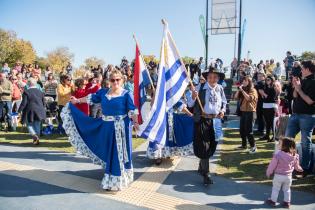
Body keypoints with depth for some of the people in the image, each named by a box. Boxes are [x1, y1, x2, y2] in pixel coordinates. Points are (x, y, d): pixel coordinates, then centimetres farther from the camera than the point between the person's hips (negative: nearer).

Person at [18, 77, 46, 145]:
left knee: (29, 125, 10)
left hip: (30, 111, -4)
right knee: (37, 125, 12)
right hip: (39, 112, 4)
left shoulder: (26, 92, -10)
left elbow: (24, 103, -12)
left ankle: (34, 135, -13)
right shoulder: (40, 92, 3)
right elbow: (43, 102, 9)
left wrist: (19, 110, -1)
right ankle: (36, 139, 15)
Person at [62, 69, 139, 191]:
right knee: (109, 152, 15)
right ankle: (112, 177, 34)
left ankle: (118, 180, 17)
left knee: (119, 152, 3)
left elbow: (132, 111, -14)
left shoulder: (126, 94, -8)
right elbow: (92, 98, 18)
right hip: (106, 127, 5)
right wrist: (77, 101, 23)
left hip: (121, 128, -5)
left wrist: (136, 123, -26)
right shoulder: (103, 92, 7)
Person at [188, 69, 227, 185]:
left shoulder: (220, 89, 4)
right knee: (203, 147, -3)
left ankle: (201, 167, 39)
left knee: (212, 146, 16)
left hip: (216, 120, 5)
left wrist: (223, 110, 1)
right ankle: (206, 174, 8)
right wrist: (194, 96, -30)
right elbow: (190, 104, -10)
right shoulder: (200, 87, -9)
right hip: (202, 120, -5)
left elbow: (224, 102, 20)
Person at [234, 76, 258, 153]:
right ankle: (244, 145, 25)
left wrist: (242, 90, -19)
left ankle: (253, 147, -1)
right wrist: (239, 89, -3)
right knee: (242, 130, 12)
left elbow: (249, 98, -23)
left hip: (250, 112, -7)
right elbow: (236, 97, 7)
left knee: (249, 131, -10)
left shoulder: (253, 90, -7)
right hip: (243, 112, 7)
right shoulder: (242, 90, 13)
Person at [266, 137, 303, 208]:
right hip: (288, 176, 4)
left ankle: (273, 201, 24)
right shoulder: (295, 156, -9)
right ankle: (287, 202, 31)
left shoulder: (278, 155, -25)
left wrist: (268, 172, 0)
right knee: (287, 189, 21)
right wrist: (300, 169, 31)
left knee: (275, 189, 14)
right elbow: (296, 166, 7)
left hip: (278, 175, -4)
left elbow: (272, 165, -16)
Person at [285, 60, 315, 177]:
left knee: (305, 142, 3)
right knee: (287, 138, 9)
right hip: (295, 114, 7)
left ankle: (305, 168, 15)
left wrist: (299, 89, -12)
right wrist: (295, 87, -5)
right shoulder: (303, 81, 10)